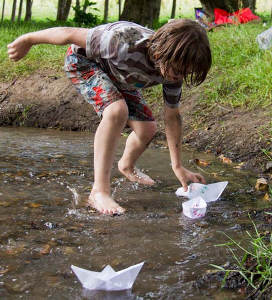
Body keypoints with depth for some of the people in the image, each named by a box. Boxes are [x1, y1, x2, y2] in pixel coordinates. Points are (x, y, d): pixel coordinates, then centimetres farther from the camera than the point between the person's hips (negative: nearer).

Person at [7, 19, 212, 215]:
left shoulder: (174, 68, -24)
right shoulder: (125, 43, -44)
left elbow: (172, 116, -11)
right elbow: (70, 34, -33)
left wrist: (178, 166, -12)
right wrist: (28, 40, -18)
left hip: (117, 75, 6)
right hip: (84, 61, -6)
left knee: (147, 129, 1)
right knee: (117, 110, -33)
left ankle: (127, 166, 37)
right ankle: (100, 191, -27)